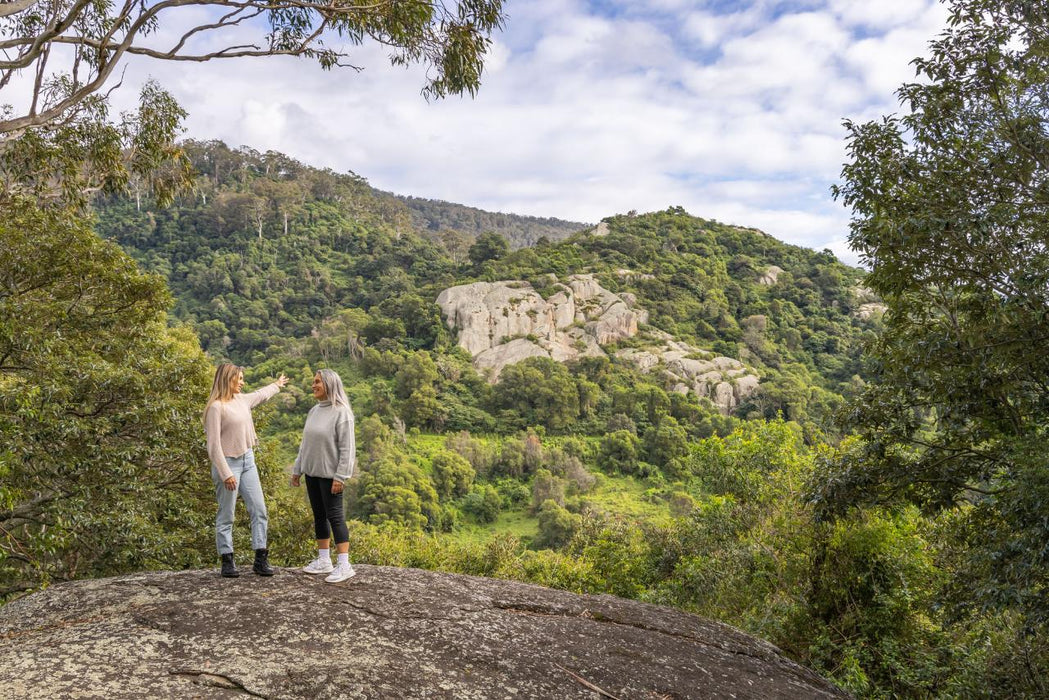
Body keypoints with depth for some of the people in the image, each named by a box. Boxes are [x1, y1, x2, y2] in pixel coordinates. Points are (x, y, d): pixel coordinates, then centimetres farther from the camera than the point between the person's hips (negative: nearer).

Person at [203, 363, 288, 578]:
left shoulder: (242, 399, 9)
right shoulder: (216, 407, -14)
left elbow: (260, 395, 34)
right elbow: (214, 445, -17)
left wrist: (277, 385, 51)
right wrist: (225, 474, -19)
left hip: (247, 460, 8)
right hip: (228, 463, -8)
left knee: (259, 510, 4)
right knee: (226, 516, 2)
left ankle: (261, 559, 9)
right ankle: (227, 561, 13)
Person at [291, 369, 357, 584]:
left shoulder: (341, 412, -13)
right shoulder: (313, 411, 9)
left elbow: (347, 447, -16)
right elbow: (305, 443, 16)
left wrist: (340, 476, -20)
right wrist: (297, 469, 15)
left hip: (330, 474, -7)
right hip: (312, 472, 8)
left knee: (334, 516, -7)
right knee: (319, 516, 12)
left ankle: (344, 564, -4)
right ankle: (323, 561, 21)